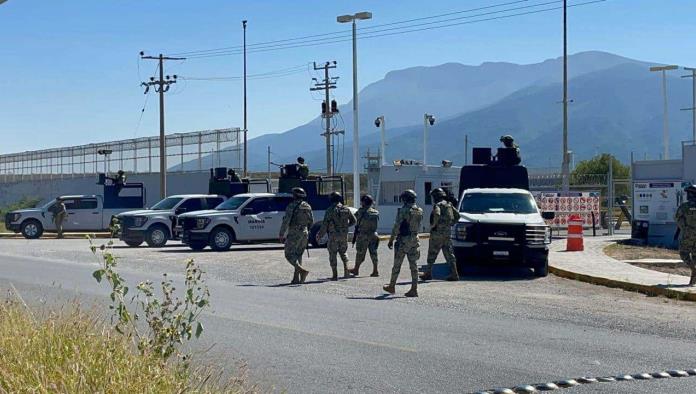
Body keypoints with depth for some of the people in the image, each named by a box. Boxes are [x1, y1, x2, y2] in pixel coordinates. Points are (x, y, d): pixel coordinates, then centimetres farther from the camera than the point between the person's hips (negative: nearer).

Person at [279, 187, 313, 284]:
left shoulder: (292, 206, -10)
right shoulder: (307, 206, 9)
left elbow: (286, 221, -14)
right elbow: (311, 221, 13)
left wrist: (281, 235, -10)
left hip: (294, 233, -6)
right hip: (305, 233, 6)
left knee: (289, 254, -2)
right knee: (298, 255, 12)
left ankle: (302, 270, -23)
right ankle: (296, 278, 7)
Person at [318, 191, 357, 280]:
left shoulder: (330, 210, -8)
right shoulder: (346, 209, 5)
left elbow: (325, 224, -10)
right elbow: (353, 220, 13)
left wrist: (319, 235, -1)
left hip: (333, 235, -4)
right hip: (344, 235, 4)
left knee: (333, 254, 5)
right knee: (343, 252, 20)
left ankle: (335, 275, 1)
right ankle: (346, 269, 1)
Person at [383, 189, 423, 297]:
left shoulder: (403, 211, -14)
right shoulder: (420, 211, 5)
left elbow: (396, 227, -14)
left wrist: (391, 240, -8)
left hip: (403, 240, -5)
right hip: (415, 240, 5)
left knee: (397, 265, 7)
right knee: (414, 265, 4)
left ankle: (392, 287, 19)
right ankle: (414, 289, 0)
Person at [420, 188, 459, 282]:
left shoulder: (438, 205, -11)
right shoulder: (449, 205, 13)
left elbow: (437, 215, -29)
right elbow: (457, 215, 17)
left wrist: (432, 225, -16)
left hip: (437, 233, -7)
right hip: (447, 233, 7)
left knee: (432, 254, 3)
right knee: (449, 254, 5)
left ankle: (428, 273, 7)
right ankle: (454, 274, -1)